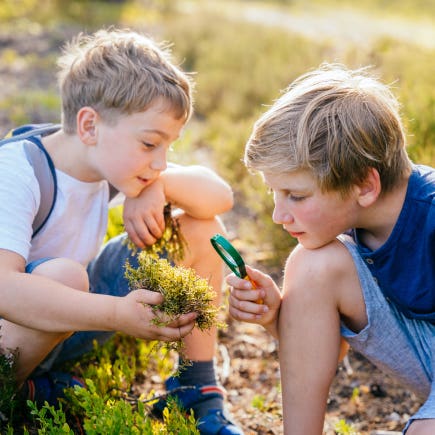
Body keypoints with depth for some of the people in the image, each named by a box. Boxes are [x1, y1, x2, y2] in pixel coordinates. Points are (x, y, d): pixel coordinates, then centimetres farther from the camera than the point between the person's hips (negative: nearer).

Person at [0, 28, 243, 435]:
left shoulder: (115, 159, -6)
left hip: (68, 316, 7)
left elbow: (220, 195, -3)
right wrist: (118, 315, -46)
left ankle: (199, 389, 4)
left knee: (200, 232, -2)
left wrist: (159, 185, -23)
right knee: (64, 274, -41)